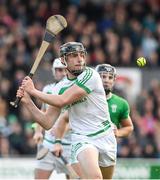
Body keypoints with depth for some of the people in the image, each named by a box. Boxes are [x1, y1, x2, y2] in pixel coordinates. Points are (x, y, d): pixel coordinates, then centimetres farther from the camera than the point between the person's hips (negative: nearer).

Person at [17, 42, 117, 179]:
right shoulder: (60, 87, 4)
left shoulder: (90, 75, -12)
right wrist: (28, 102, -6)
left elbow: (62, 101, -20)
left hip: (106, 137, 0)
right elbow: (47, 123, 4)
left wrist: (33, 91, -12)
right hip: (82, 139, 1)